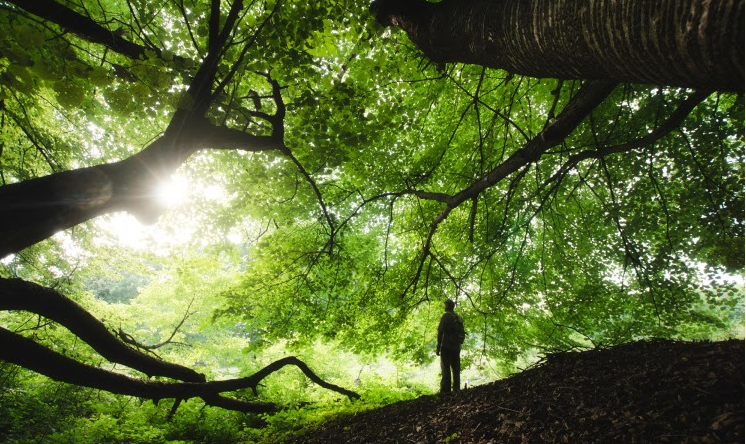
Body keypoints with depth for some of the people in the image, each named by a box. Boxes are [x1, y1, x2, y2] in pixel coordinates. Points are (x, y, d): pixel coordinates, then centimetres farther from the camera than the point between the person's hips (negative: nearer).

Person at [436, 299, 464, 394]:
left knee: (446, 369, -8)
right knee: (456, 369, 9)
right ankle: (456, 389, 9)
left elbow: (441, 332, -13)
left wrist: (438, 347, -11)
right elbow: (462, 333, 16)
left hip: (446, 347, -7)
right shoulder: (459, 318, 15)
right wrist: (458, 346, 20)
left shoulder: (446, 316, -6)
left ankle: (445, 390, -11)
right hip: (457, 347, 7)